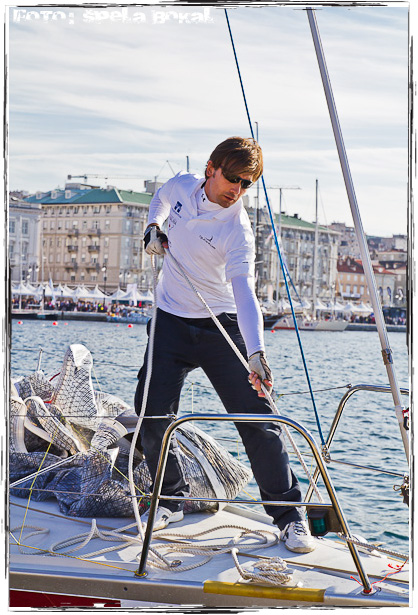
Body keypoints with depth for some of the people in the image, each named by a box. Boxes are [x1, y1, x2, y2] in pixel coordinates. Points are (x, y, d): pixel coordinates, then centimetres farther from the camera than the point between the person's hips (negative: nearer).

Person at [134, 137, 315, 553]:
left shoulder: (237, 230, -19)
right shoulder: (182, 186, -3)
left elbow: (244, 291, -33)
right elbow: (161, 197, 23)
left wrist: (256, 353, -47)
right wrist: (153, 226, 1)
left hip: (220, 326, -4)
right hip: (171, 322, 4)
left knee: (256, 419, -9)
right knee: (151, 413, -3)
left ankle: (288, 514, 4)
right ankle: (171, 499, 20)